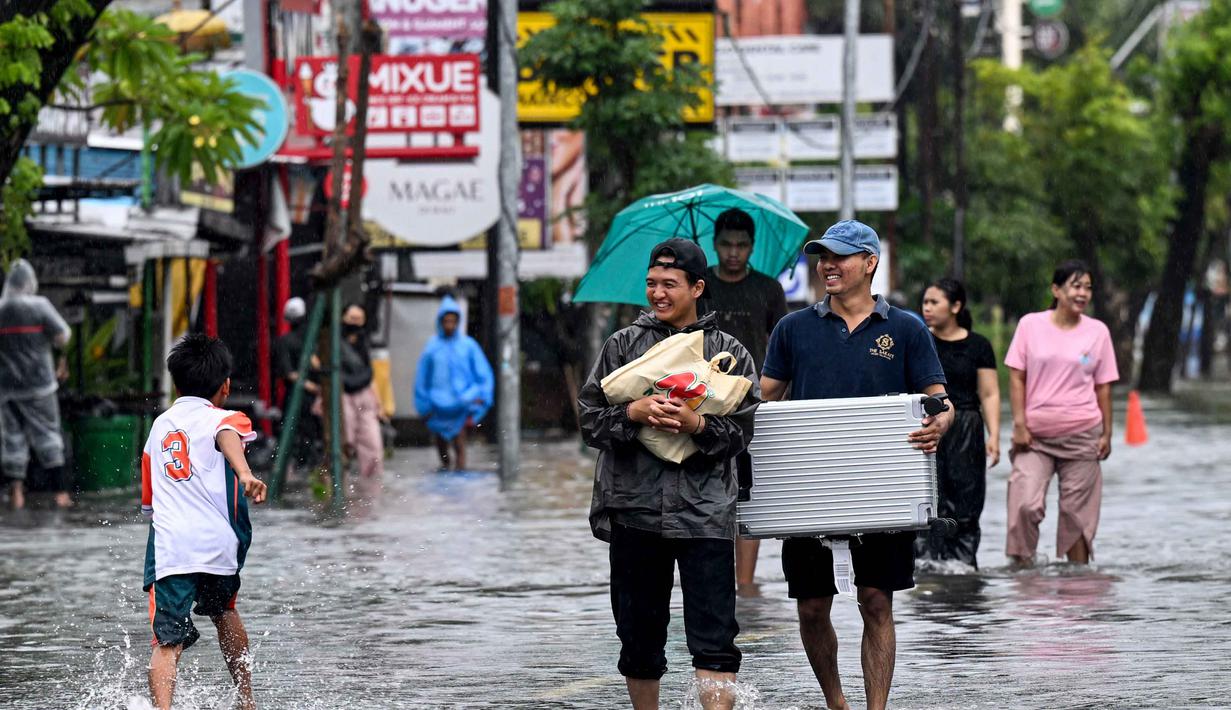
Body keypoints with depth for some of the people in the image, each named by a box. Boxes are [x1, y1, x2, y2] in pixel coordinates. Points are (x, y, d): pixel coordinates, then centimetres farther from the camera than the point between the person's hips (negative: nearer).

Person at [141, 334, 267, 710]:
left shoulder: (159, 427, 23)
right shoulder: (224, 419, 8)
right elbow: (228, 439, -19)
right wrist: (245, 475, -38)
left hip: (168, 547, 1)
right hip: (219, 544, -1)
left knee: (167, 643, -9)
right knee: (223, 612, 27)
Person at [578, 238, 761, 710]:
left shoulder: (729, 353, 6)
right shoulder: (623, 345, 10)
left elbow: (742, 432, 1)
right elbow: (590, 419, 5)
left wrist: (697, 424, -16)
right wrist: (633, 413, -13)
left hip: (704, 511, -2)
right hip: (634, 508, 2)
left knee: (715, 642, -9)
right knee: (639, 640, 11)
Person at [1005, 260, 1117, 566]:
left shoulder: (1098, 331, 5)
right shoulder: (1030, 325, 1)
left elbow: (1103, 386, 8)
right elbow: (1016, 377, 1)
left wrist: (1106, 433, 4)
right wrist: (1020, 424, -6)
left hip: (1081, 436, 1)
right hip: (1035, 436, -1)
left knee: (1077, 512, 3)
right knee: (1025, 504, -14)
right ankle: (1021, 567, -4)